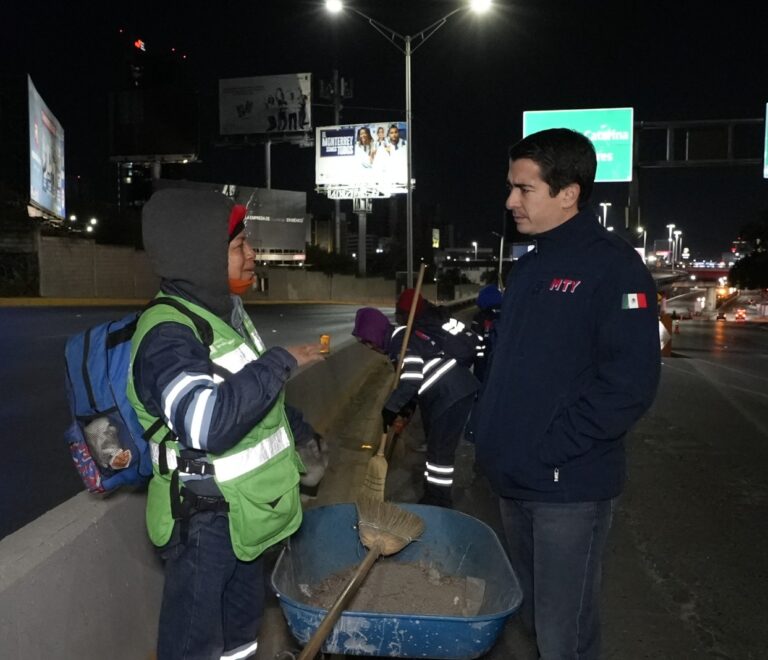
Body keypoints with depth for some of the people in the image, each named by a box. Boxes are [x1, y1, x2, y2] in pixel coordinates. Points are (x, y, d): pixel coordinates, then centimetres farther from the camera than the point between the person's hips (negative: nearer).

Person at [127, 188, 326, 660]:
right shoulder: (168, 335, -25)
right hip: (204, 520, -8)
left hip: (244, 512, 9)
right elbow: (209, 421, -41)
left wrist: (298, 437, 22)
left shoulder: (227, 311, 6)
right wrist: (280, 363, -32)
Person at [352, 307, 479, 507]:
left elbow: (411, 380, -26)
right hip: (440, 395, 11)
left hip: (453, 393, -11)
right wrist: (406, 408, 13)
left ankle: (440, 503, 3)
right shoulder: (395, 342, 15)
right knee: (434, 445, 19)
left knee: (440, 449, -7)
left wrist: (389, 410, -17)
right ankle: (434, 495, 33)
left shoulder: (400, 338, -17)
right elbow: (416, 378, 21)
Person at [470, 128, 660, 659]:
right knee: (531, 615, 23)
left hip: (569, 485, -8)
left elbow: (630, 382, -21)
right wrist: (489, 426, 8)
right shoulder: (531, 266, 12)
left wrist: (551, 448, -20)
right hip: (513, 479, 8)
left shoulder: (613, 266, -14)